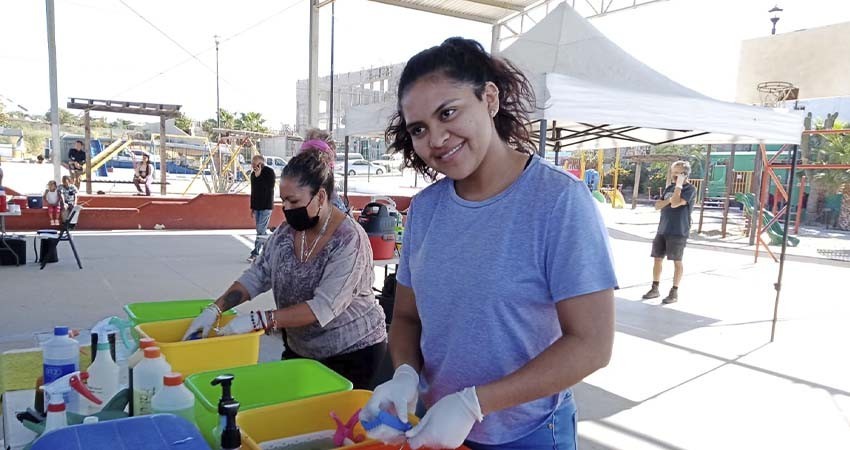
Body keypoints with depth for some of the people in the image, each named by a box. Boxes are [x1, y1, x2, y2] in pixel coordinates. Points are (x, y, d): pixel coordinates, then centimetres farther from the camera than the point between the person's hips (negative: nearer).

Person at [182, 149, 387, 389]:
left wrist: (258, 320, -32)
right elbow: (256, 276, 1)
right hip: (300, 351, 6)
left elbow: (323, 307, -29)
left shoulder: (349, 240, -23)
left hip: (354, 354, -6)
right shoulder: (286, 232, -3)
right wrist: (215, 309, -12)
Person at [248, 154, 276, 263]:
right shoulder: (253, 174, 12)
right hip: (257, 206, 7)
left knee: (261, 230, -10)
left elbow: (269, 188, -20)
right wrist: (252, 207, 18)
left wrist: (259, 176, -22)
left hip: (266, 206, -7)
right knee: (262, 231, 10)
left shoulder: (269, 172, -9)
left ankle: (255, 253, -9)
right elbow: (253, 191, 18)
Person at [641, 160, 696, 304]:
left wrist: (678, 186, -13)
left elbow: (675, 204, -21)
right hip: (662, 230, 7)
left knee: (676, 261, 0)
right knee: (657, 258, 8)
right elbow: (657, 206, 9)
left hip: (678, 232, -7)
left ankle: (674, 292, 7)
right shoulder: (670, 187, 15)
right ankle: (655, 289, 17)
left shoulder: (690, 189, -7)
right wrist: (668, 200, -8)